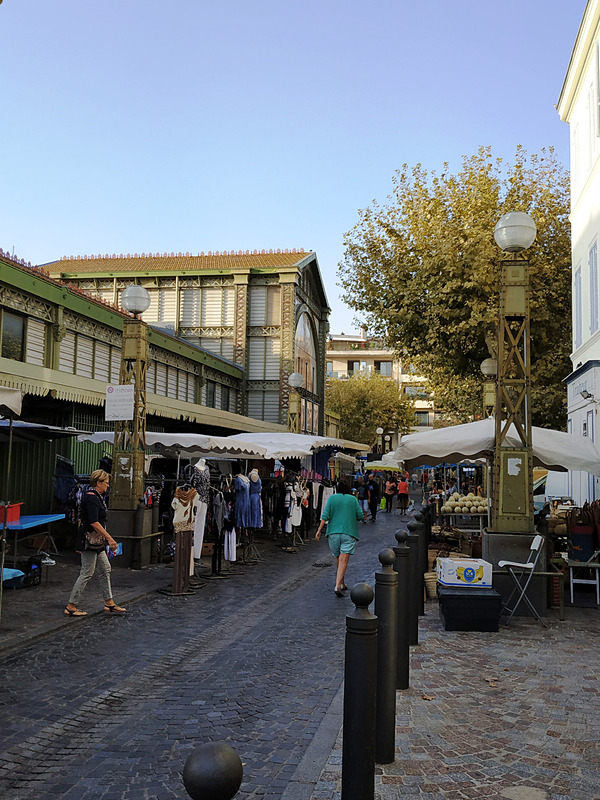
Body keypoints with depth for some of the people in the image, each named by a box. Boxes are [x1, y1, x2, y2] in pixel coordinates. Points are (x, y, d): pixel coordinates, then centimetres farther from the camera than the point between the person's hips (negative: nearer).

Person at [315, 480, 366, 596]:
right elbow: (360, 516, 3)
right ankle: (338, 586, -21)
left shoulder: (332, 498, 4)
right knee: (343, 560, -8)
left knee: (338, 558, 18)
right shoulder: (353, 499, 4)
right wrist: (364, 516, 26)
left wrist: (319, 530, -2)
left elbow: (325, 515, -3)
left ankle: (342, 584, 27)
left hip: (333, 533, 2)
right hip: (349, 533, -2)